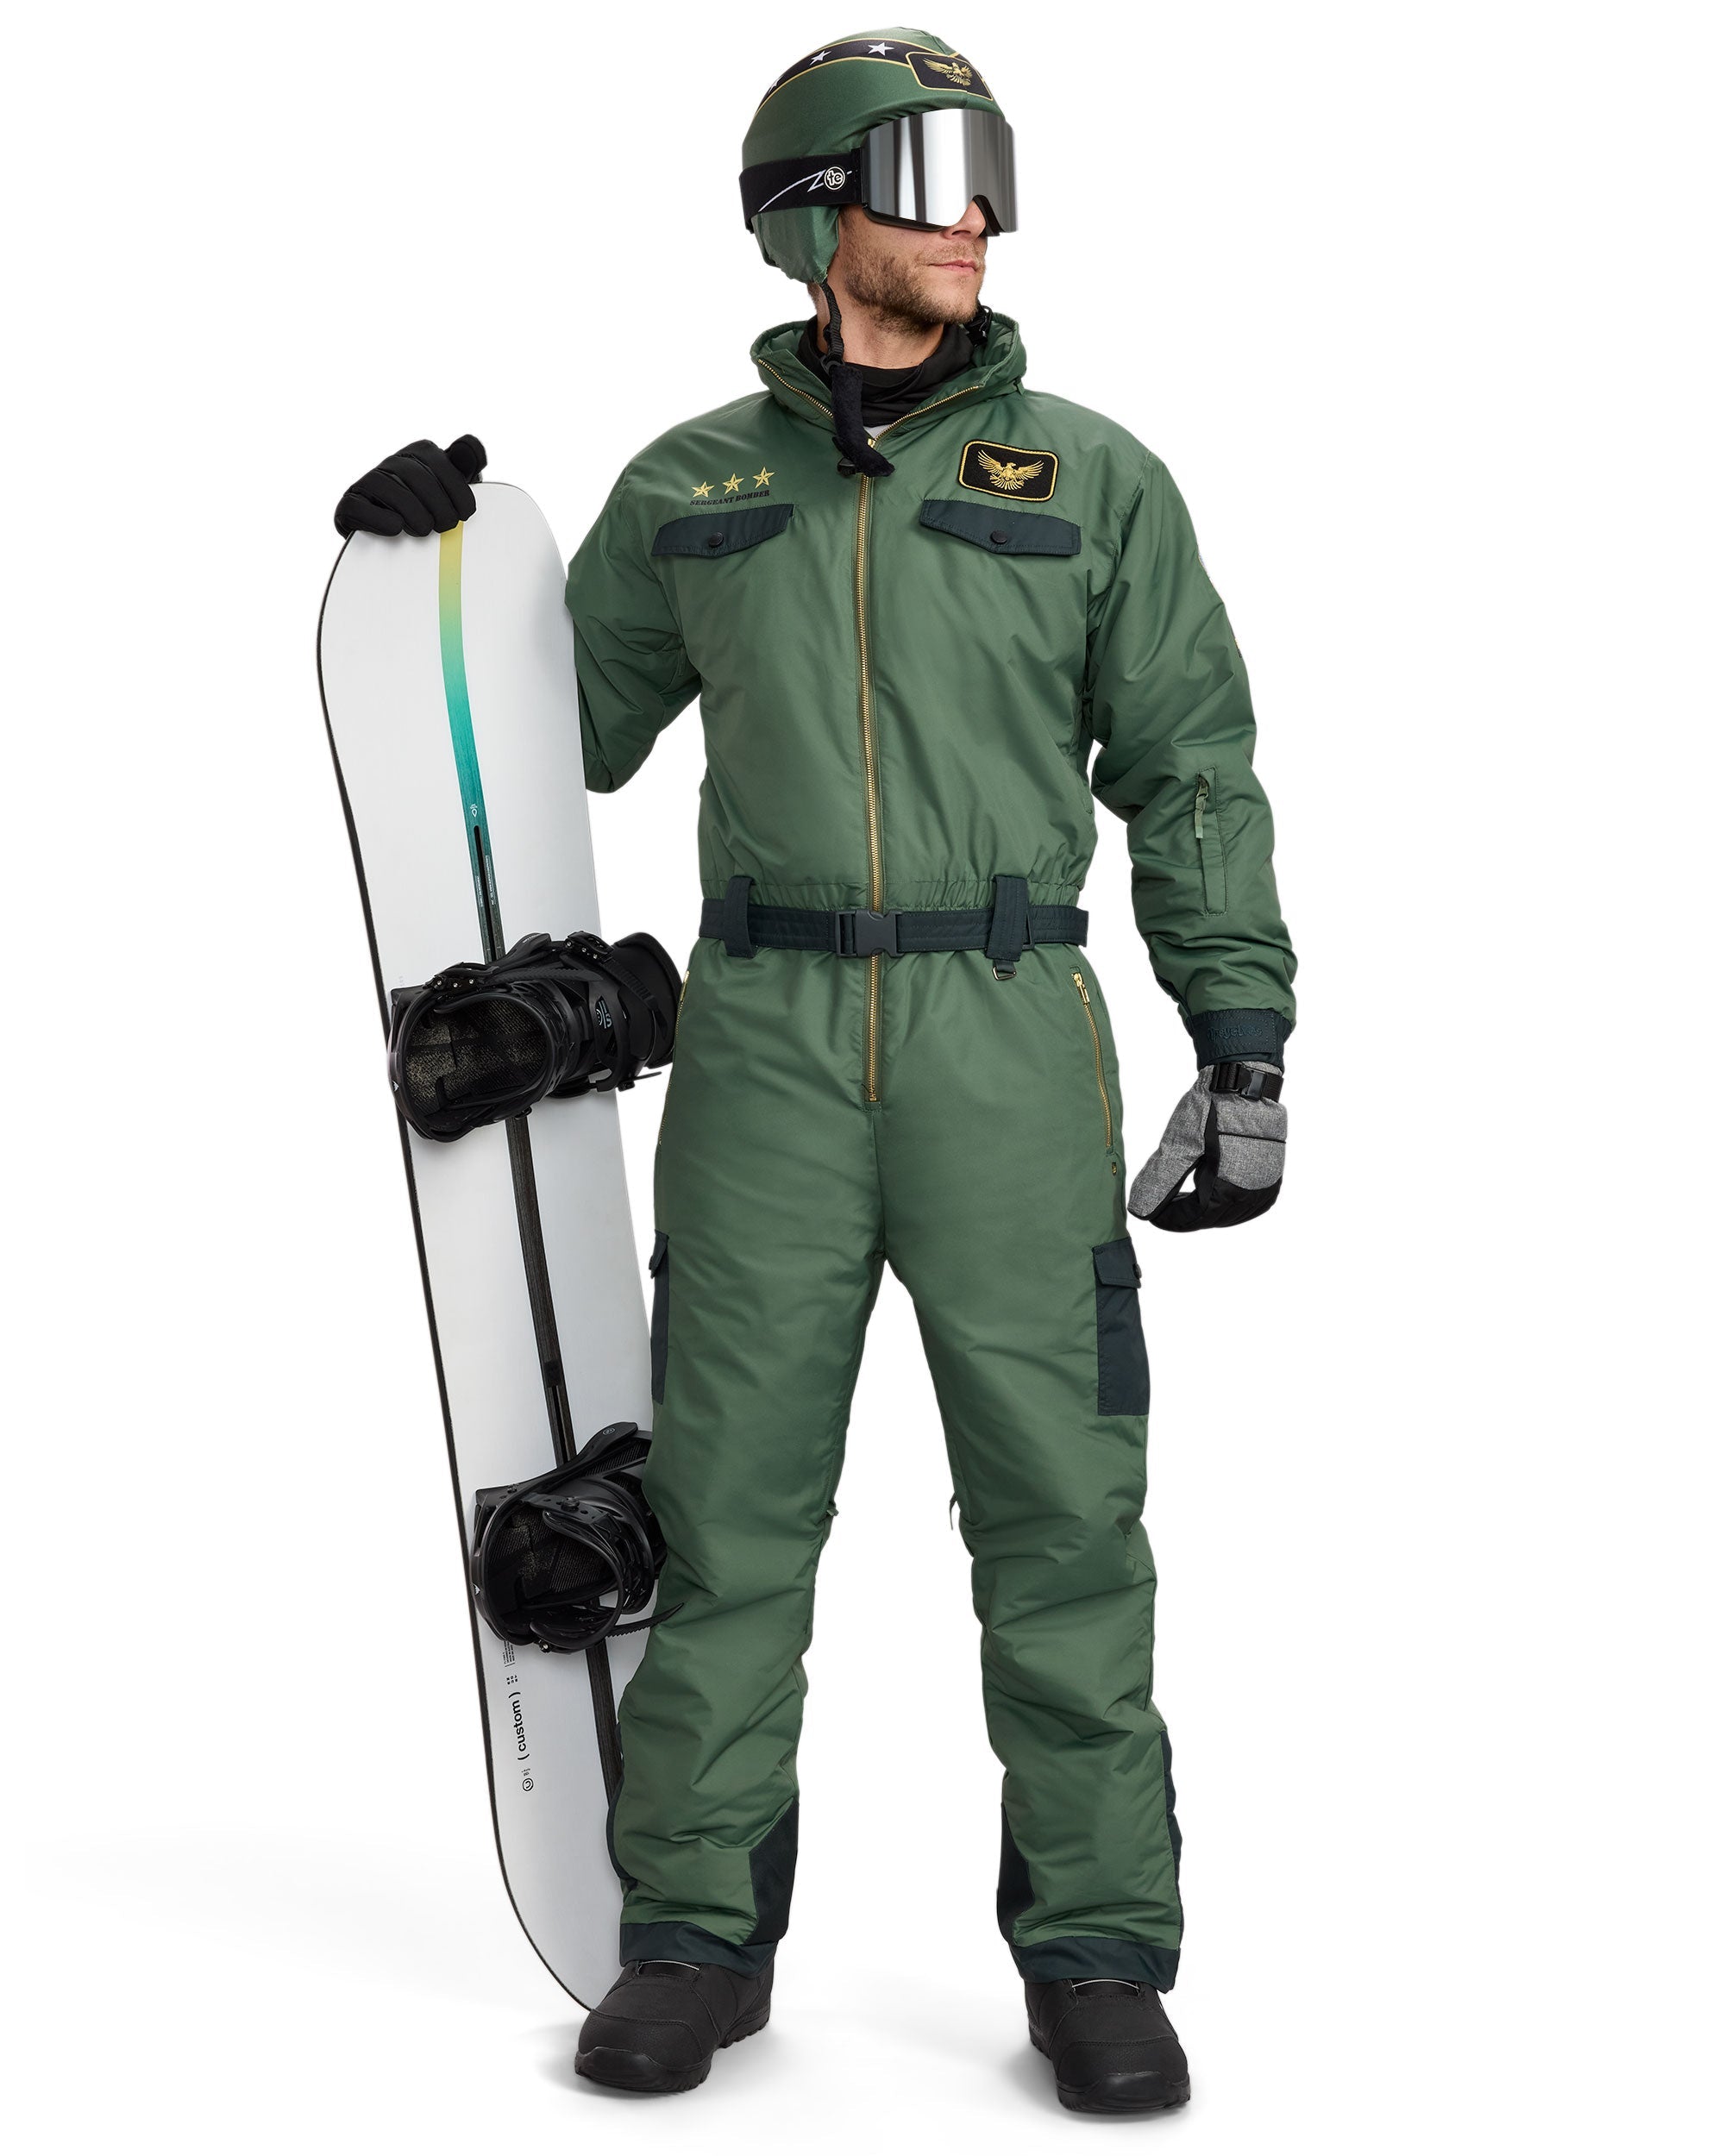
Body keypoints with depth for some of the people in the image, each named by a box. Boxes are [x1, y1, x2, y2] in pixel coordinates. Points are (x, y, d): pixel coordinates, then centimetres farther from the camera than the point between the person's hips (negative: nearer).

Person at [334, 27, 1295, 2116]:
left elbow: (1193, 778, 6)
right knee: (729, 1494, 3)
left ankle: (1097, 1956, 8)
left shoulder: (1091, 478, 5)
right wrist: (440, 566, 6)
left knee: (1056, 1502, -1)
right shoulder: (690, 489, 10)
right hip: (766, 1039, 1)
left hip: (1008, 1037, -1)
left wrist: (1244, 1045, -1)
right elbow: (569, 728, 21)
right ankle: (698, 1938, 14)